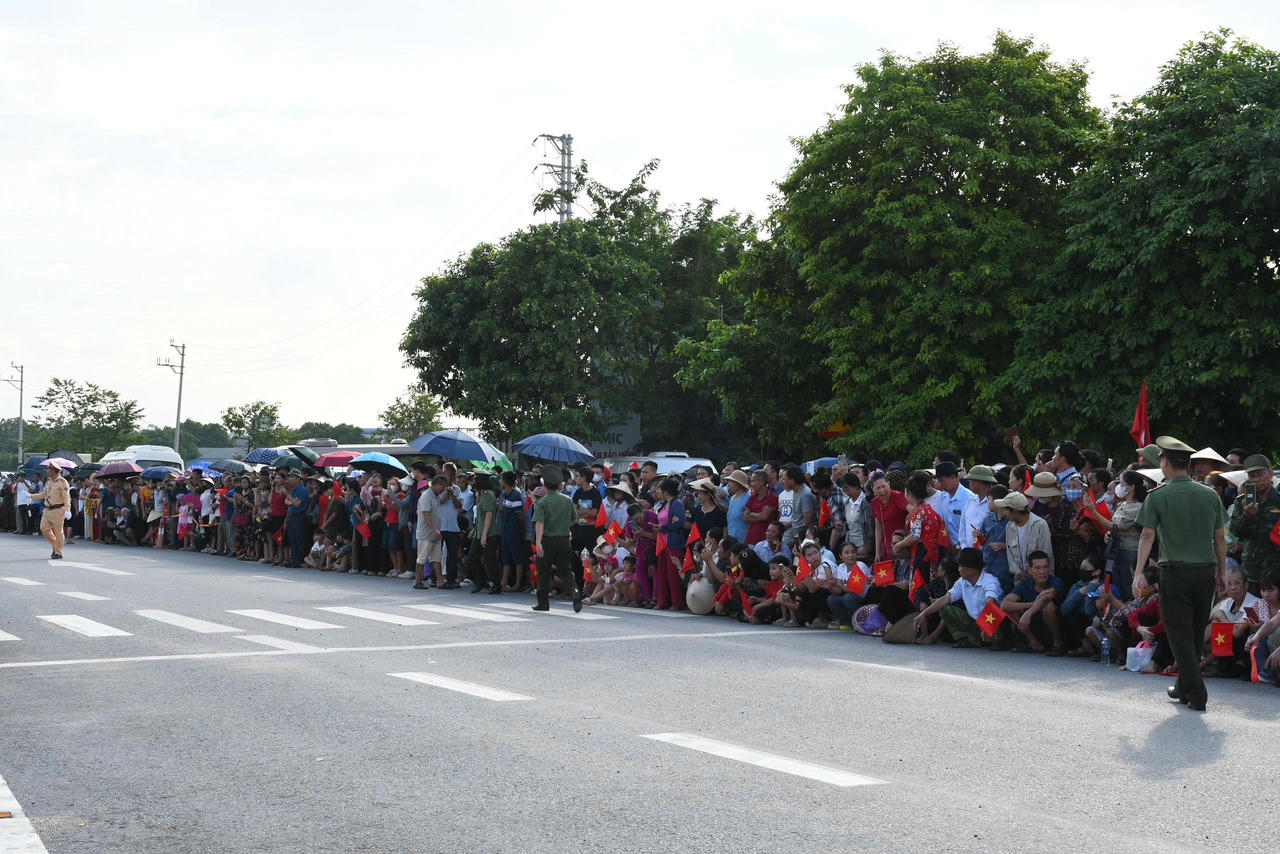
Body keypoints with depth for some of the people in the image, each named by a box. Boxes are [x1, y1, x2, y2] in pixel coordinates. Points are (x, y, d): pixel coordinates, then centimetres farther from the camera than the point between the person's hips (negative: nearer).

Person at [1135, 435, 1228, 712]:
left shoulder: (1157, 496, -6)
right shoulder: (1210, 495, 5)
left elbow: (1148, 536, -12)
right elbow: (1220, 538, 8)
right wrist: (1222, 572, 15)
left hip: (1175, 573, -4)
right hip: (1206, 572, 4)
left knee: (1180, 634, 2)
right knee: (1196, 634, 15)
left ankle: (1196, 693, -3)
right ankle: (1184, 687, 24)